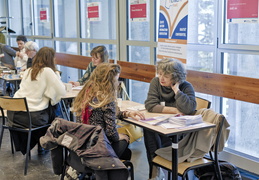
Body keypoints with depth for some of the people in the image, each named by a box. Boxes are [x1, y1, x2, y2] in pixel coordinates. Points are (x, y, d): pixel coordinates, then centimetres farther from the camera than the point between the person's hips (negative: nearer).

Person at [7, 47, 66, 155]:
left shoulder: (28, 71, 13)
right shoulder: (47, 71, -7)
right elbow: (62, 92, -7)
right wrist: (56, 74, 7)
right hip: (31, 117, -6)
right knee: (52, 112, 22)